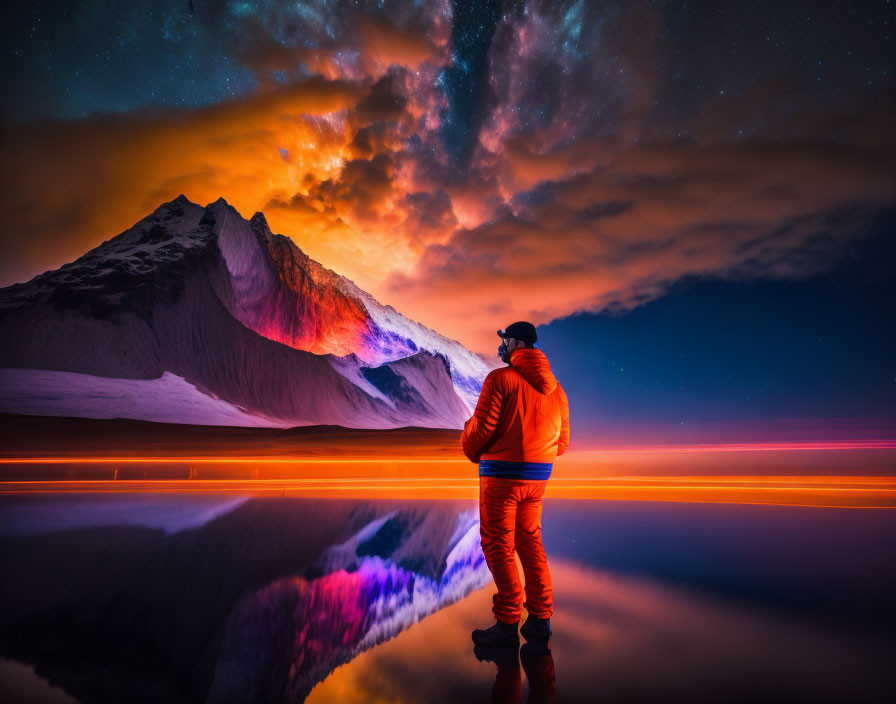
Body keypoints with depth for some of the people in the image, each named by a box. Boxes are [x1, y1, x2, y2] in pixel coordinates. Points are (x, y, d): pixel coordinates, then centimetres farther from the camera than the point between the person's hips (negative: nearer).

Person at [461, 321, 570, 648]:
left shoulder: (500, 378, -11)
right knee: (530, 542, 17)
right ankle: (540, 619, 23)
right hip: (538, 476, 7)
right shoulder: (555, 388, 10)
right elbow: (562, 441, 13)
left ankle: (508, 624, 9)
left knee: (498, 546, 3)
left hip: (502, 474, -7)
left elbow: (480, 427, -14)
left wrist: (471, 450, 6)